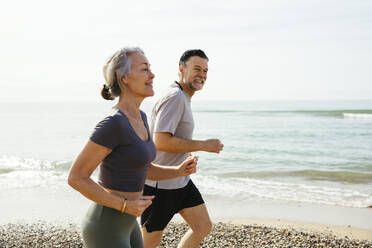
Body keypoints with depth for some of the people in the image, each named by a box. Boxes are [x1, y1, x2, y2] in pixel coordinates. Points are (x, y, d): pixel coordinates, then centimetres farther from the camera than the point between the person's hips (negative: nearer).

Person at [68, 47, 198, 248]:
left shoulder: (139, 118, 5)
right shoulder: (112, 123, -24)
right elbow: (75, 178, -21)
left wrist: (180, 171, -1)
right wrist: (125, 205, -19)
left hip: (125, 224, 9)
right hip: (105, 231, -9)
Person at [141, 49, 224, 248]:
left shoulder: (183, 98, 12)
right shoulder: (175, 98, -20)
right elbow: (160, 142, -29)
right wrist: (203, 145, -22)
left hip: (180, 180, 9)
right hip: (159, 183, -9)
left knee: (204, 227, 9)